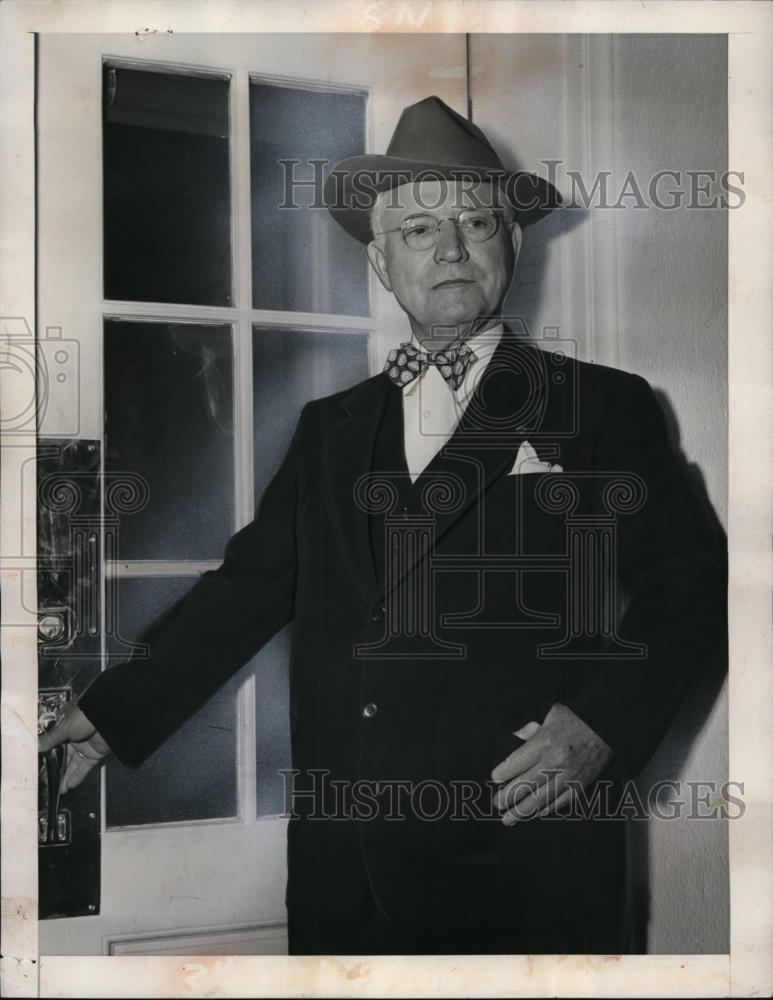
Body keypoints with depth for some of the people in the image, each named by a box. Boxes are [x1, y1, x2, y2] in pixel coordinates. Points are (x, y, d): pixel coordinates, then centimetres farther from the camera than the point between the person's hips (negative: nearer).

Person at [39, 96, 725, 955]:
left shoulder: (604, 407, 2)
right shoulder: (330, 428, 13)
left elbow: (686, 587, 0)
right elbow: (248, 587, 11)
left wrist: (602, 722, -14)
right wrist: (118, 712, 4)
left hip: (527, 859, -3)